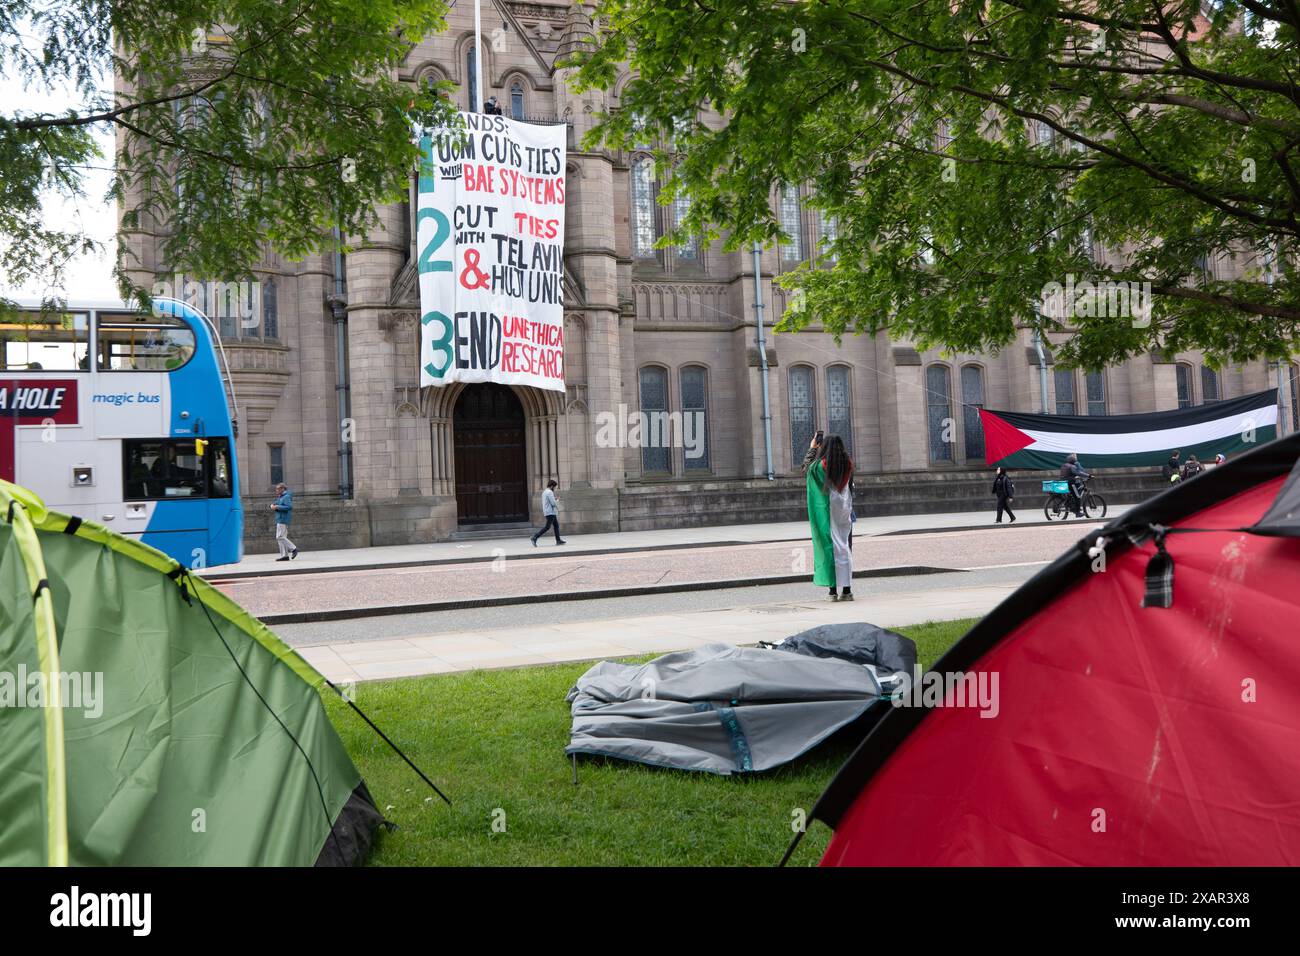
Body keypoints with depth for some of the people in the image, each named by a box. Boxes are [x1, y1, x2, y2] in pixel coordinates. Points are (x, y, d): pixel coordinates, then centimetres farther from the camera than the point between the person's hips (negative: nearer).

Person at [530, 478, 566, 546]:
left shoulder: (544, 492, 17)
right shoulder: (550, 492, -14)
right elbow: (553, 503, -20)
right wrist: (557, 502, 2)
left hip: (548, 512, 10)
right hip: (551, 512, -10)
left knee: (556, 525, 10)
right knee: (547, 527, -9)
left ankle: (558, 540, 9)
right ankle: (535, 537, -10)